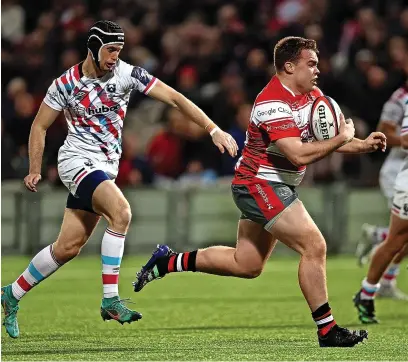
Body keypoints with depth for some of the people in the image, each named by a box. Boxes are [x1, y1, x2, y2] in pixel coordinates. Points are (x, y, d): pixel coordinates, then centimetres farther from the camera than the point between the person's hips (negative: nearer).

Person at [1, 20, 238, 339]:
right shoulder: (67, 84, -9)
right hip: (78, 161, -4)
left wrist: (214, 130, -17)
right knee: (121, 211, -28)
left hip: (105, 167, 4)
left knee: (68, 247, 6)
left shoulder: (127, 74, -6)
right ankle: (110, 300, -25)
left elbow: (174, 98, -9)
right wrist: (35, 170, -3)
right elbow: (40, 126, 4)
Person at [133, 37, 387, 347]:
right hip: (259, 185, -10)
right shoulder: (273, 104, -23)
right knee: (314, 246, -16)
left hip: (276, 187, 10)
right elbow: (299, 154, -31)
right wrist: (341, 139, -22)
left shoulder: (312, 95, 7)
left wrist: (363, 144, -2)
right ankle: (327, 330, -10)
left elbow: (326, 137, 16)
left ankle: (168, 262, 25)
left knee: (246, 264, 16)